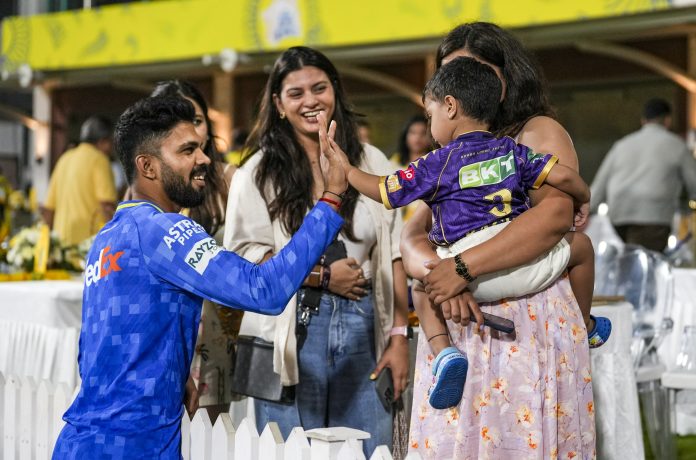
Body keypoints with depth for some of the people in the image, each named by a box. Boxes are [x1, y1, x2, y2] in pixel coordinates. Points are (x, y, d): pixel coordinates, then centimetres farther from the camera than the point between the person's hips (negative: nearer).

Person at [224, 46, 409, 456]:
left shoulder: (372, 163, 8)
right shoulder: (259, 173, 2)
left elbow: (393, 256, 5)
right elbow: (245, 259, -5)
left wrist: (399, 337, -1)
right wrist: (322, 276, -11)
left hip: (363, 328, 2)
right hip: (292, 329, -2)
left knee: (367, 450, 4)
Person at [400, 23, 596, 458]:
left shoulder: (539, 132, 0)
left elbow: (555, 213, -19)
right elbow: (412, 238, 7)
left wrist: (462, 267, -23)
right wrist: (438, 272, -17)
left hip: (527, 327, -5)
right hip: (454, 329, 6)